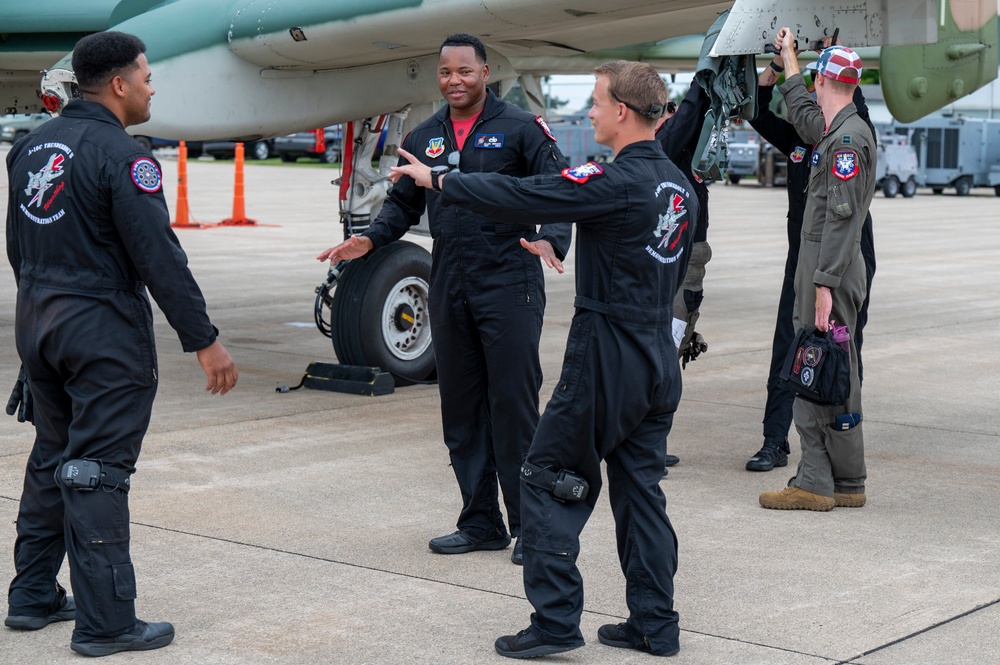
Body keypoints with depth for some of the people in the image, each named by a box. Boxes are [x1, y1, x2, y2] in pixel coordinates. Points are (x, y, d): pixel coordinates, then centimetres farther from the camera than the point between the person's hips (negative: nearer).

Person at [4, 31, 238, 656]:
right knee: (97, 471, -5)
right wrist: (205, 340, -16)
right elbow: (160, 258, -19)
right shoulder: (121, 156, -15)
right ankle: (105, 622, -1)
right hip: (104, 329, -8)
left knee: (52, 459, 18)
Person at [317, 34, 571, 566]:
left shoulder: (521, 129, -2)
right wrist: (370, 238, 1)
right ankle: (480, 523, 19)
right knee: (460, 411, 9)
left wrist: (551, 240, -24)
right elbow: (403, 203, 19)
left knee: (513, 406, -5)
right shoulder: (422, 139, 14)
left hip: (509, 286, -5)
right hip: (448, 290, 6)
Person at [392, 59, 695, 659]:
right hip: (660, 357, 8)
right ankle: (656, 625, 16)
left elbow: (520, 198, -17)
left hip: (607, 360, -8)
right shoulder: (679, 186, 9)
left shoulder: (616, 183, -18)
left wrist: (437, 180, -5)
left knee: (547, 481, 2)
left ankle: (556, 621, 2)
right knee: (640, 488, 14)